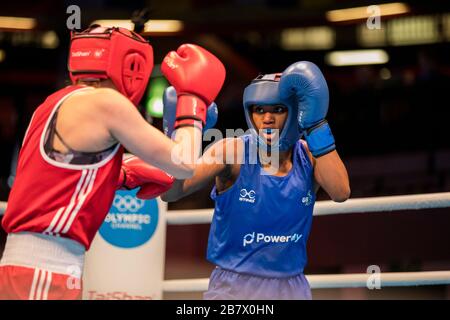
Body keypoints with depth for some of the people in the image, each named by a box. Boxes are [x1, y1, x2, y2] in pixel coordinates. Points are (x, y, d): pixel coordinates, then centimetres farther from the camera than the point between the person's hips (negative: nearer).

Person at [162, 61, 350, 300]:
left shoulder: (308, 154, 0)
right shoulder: (232, 151, -9)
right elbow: (170, 193, -15)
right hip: (233, 287, -2)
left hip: (291, 287, 3)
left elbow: (341, 193, -19)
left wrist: (316, 126, -22)